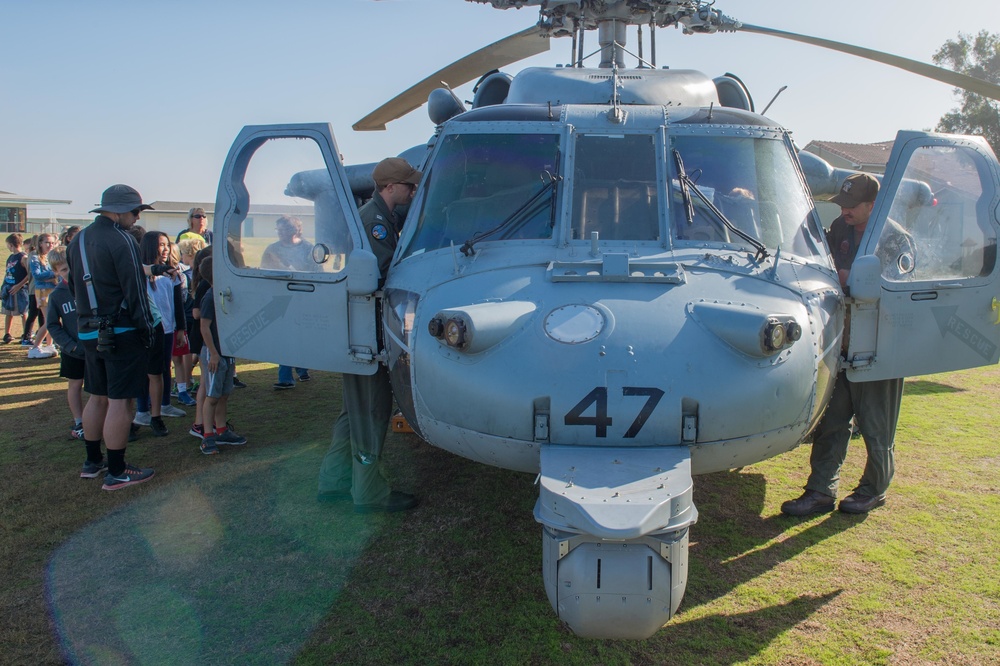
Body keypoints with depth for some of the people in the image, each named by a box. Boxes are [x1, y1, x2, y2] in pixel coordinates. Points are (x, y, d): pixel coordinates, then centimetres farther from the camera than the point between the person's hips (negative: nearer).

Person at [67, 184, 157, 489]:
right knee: (120, 401, -3)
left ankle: (92, 462, 28)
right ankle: (116, 472, 2)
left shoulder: (78, 240, 12)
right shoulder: (121, 241, -15)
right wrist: (147, 327, -9)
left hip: (89, 332, 9)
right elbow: (135, 291, -17)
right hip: (121, 333, -9)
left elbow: (74, 285, 18)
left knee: (97, 397, 18)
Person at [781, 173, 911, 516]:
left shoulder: (895, 239, -11)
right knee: (830, 418, 7)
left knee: (875, 425, 7)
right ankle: (821, 491, 15)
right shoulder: (840, 228, 6)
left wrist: (852, 281, -21)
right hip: (842, 341, 6)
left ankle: (874, 490, 26)